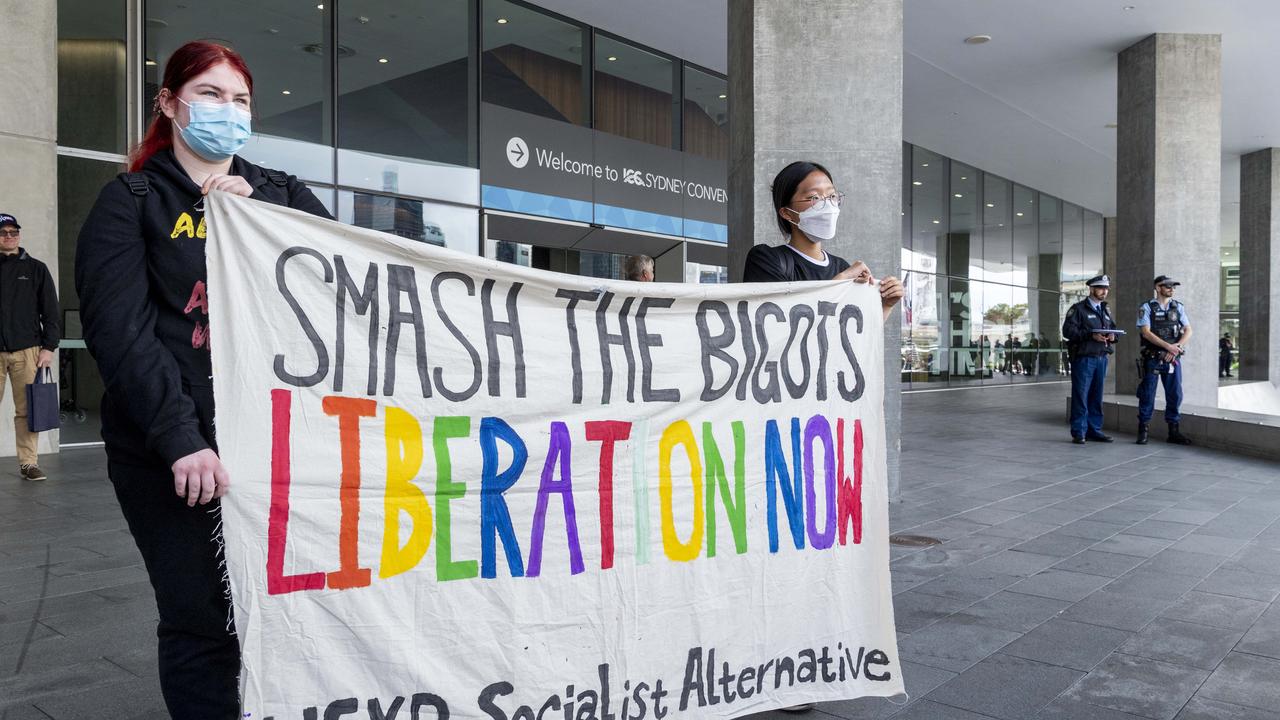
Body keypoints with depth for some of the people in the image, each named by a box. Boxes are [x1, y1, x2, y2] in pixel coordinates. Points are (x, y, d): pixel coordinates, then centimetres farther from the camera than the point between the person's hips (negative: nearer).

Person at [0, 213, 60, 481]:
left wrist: (49, 347, 1)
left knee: (26, 410, -1)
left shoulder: (36, 269, 10)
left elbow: (50, 312, 8)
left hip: (26, 351, 0)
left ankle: (28, 463, 5)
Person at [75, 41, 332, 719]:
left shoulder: (283, 194, 15)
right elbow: (119, 330, -8)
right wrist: (180, 438, -19)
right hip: (169, 453, -2)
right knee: (200, 623, 1)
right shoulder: (130, 201, 6)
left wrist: (256, 210, -9)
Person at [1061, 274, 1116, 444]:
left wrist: (1112, 336, -1)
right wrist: (1091, 335, -21)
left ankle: (1094, 430, 17)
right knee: (1080, 396, -4)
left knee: (1096, 396, 10)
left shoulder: (1106, 311, 19)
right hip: (1083, 358, -6)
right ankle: (1079, 432, 1)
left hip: (1102, 358, 6)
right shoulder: (1078, 309, -3)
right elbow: (1068, 330, -12)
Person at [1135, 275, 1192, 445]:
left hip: (1173, 359, 4)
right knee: (1147, 395, 0)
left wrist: (1177, 347, -12)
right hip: (1152, 359, -4)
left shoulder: (1178, 307, 10)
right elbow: (1146, 332, -12)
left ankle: (1173, 431, 13)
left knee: (1175, 395, 4)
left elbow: (1188, 331, 5)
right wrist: (1168, 346, -19)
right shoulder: (1146, 308, -2)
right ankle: (1143, 430, 8)